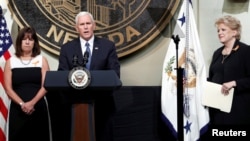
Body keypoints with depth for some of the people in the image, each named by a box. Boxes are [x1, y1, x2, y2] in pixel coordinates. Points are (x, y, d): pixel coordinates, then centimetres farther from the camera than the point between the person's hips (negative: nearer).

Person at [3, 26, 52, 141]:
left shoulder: (42, 60, 7)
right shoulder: (11, 61, 8)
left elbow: (45, 86, -2)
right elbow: (8, 88, 1)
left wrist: (32, 103, -14)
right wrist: (22, 104, -13)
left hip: (38, 108, 0)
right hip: (17, 109, 0)